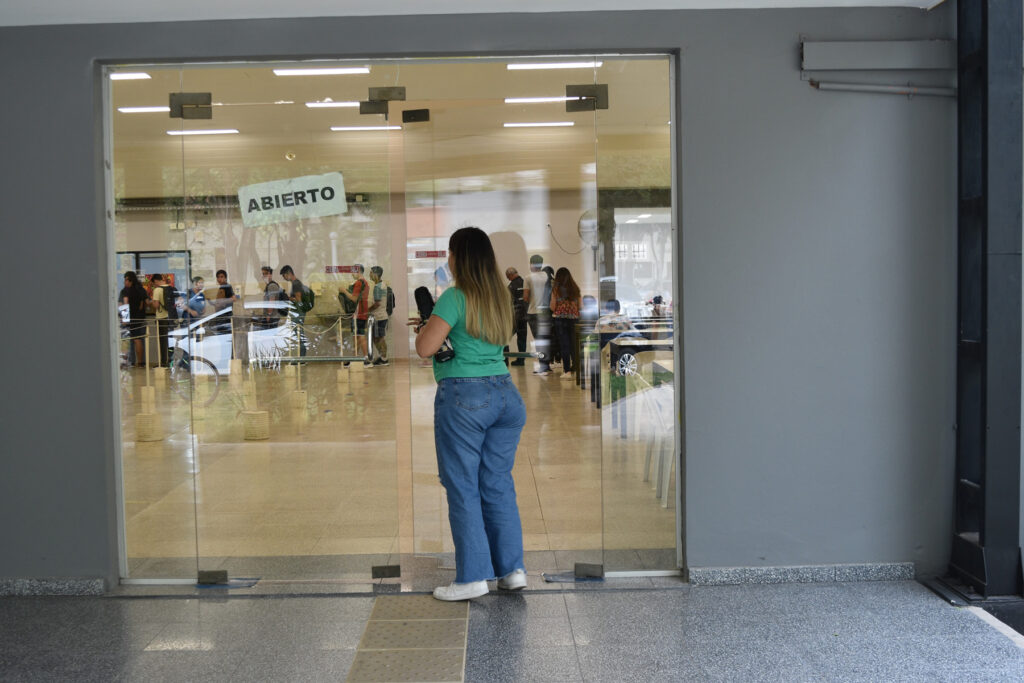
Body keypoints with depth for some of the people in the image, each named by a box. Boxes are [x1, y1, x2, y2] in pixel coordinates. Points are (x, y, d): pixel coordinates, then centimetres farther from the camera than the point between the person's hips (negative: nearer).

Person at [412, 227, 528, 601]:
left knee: (462, 487, 1)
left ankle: (472, 577, 4)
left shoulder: (455, 298, -11)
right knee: (499, 484, 12)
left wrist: (423, 328, 6)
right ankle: (512, 568, 15)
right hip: (505, 393, 7)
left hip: (463, 397, -7)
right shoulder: (501, 297, 11)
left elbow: (425, 348, -15)